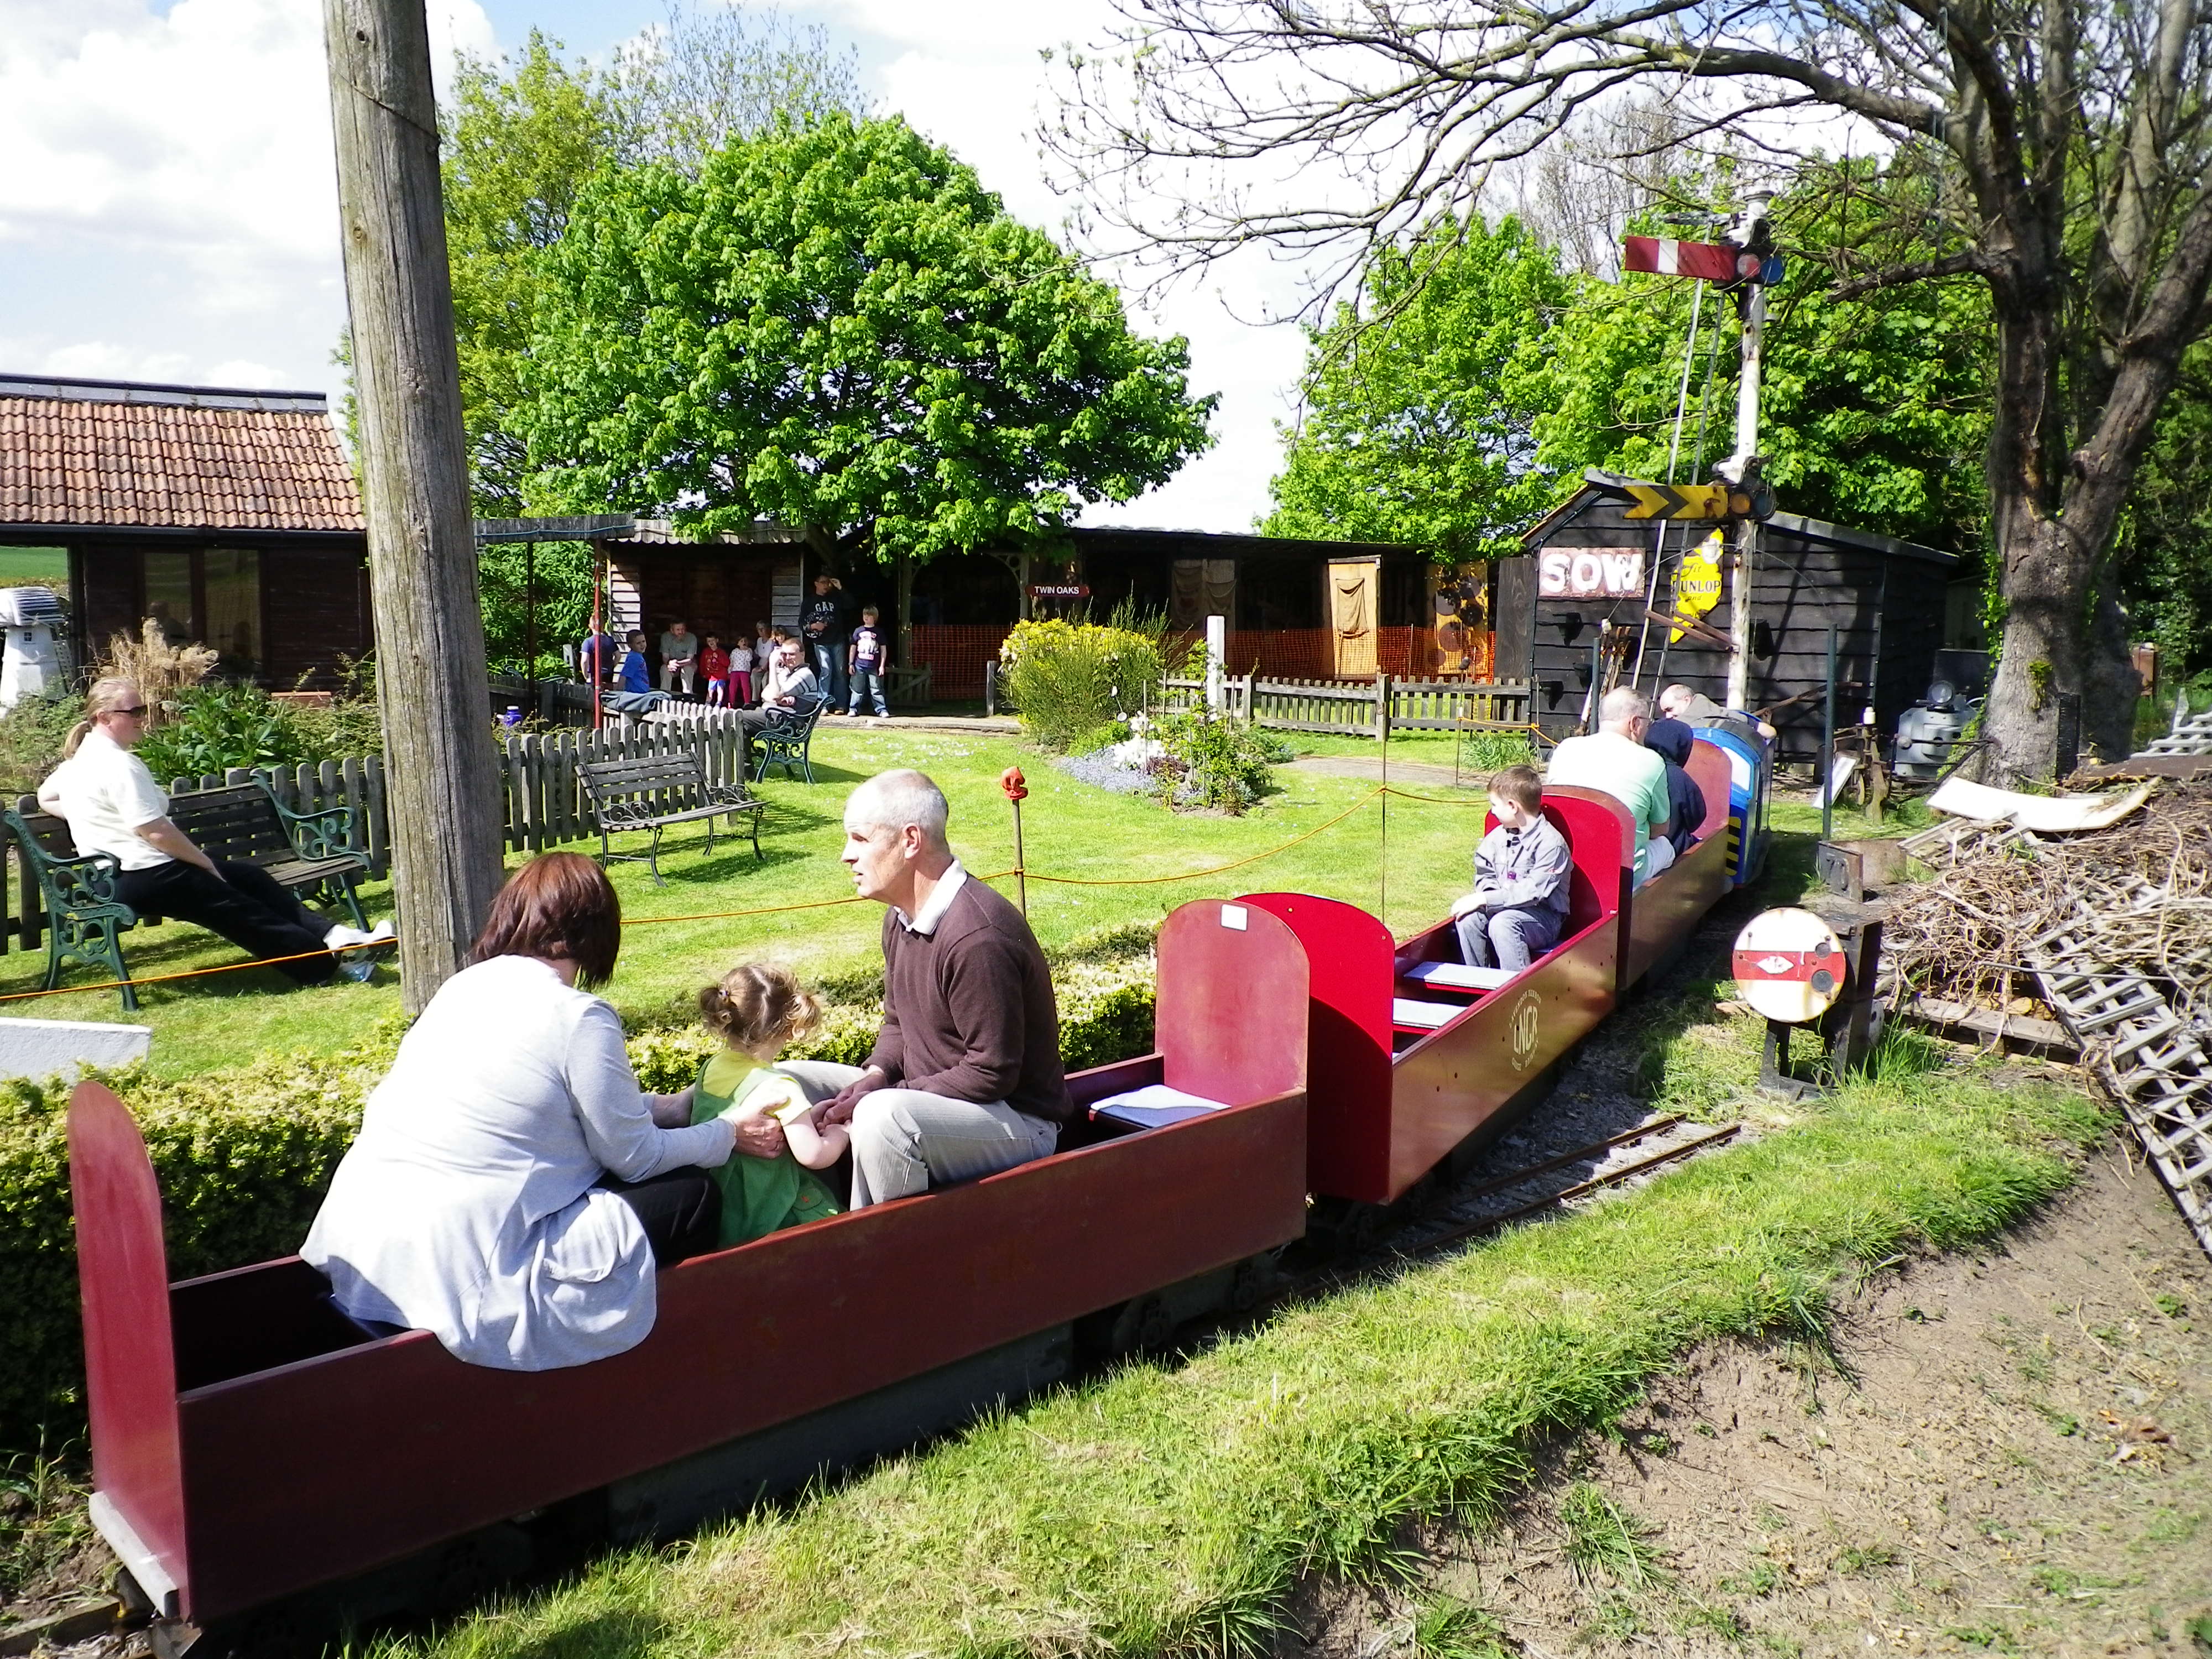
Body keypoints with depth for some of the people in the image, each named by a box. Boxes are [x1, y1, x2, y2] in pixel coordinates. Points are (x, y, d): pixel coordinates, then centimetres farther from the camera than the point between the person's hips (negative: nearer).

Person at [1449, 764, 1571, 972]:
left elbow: (1533, 891, -22)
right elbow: (1485, 875, 13)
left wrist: (1485, 899, -24)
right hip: (1503, 909, 7)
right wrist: (1482, 900, -11)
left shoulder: (1551, 843, -16)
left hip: (1543, 916, -6)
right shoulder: (1497, 836, 8)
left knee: (1502, 923, -34)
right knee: (1468, 919, -20)